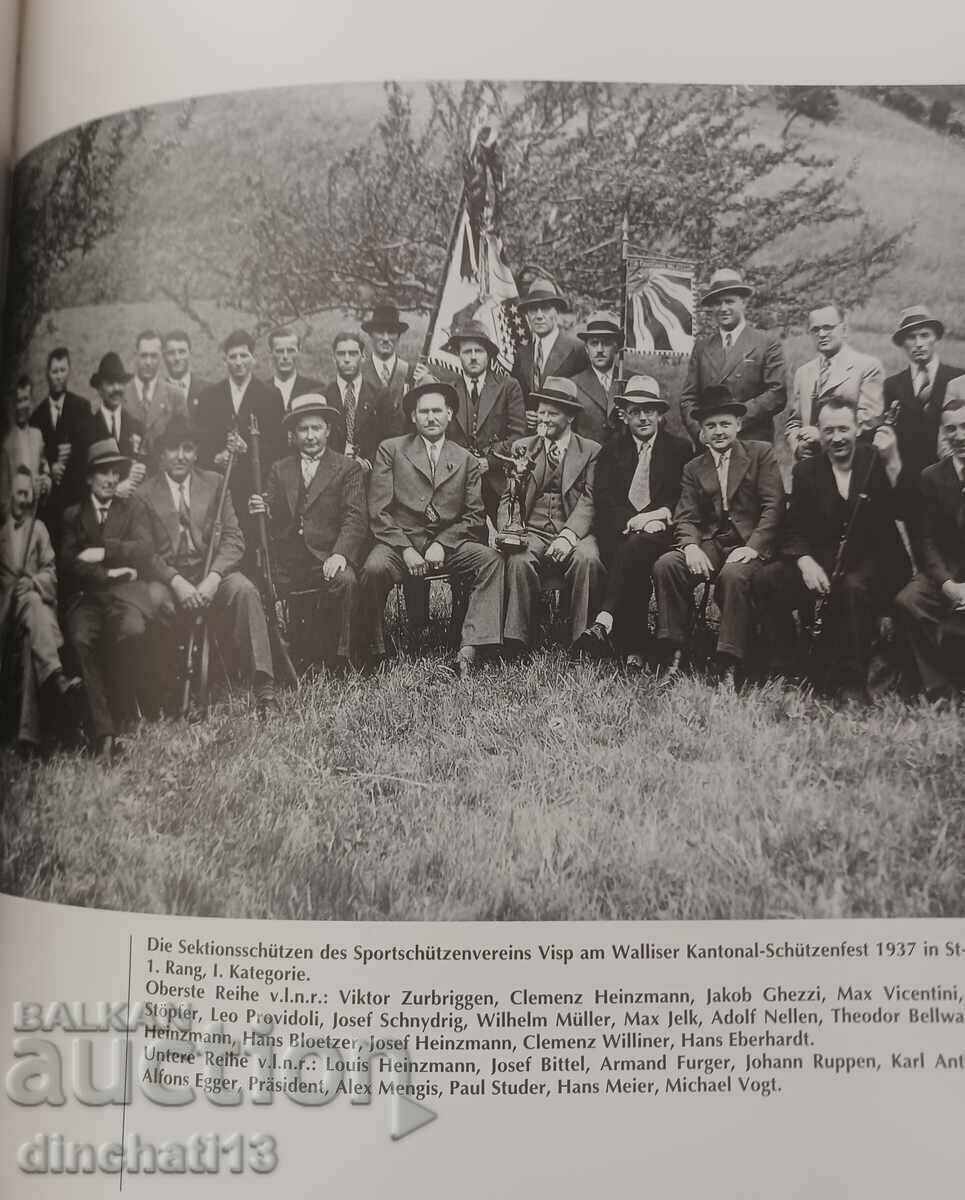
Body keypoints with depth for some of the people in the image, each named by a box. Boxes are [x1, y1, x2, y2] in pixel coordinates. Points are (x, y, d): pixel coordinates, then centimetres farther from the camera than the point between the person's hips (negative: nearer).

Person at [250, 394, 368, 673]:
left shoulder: (347, 469, 10)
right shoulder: (279, 470, 21)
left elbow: (355, 519, -1)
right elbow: (273, 521, 16)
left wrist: (340, 554, -18)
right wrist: (261, 511, -9)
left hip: (327, 555, -3)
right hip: (286, 561, 3)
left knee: (345, 580, -33)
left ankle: (339, 657, -19)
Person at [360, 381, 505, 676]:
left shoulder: (466, 460, 17)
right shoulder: (390, 450, 10)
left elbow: (475, 516, 10)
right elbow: (378, 512, 2)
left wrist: (441, 544, -7)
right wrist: (405, 550, -12)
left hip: (448, 543, 2)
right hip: (398, 541, -2)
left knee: (492, 560, -25)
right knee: (375, 568, -34)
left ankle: (469, 650, -30)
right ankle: (375, 653, -15)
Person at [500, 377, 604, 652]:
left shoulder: (591, 451, 10)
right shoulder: (522, 448, 17)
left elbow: (589, 501, -2)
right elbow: (508, 498, 9)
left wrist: (568, 535, -20)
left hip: (575, 532, -1)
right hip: (532, 531, 1)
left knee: (587, 560, -33)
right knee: (519, 560, -31)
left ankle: (583, 641, -25)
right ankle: (515, 641, -28)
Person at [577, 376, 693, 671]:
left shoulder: (681, 448, 14)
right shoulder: (612, 449, 17)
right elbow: (602, 500, 4)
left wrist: (663, 514, -14)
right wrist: (631, 520, -14)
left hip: (662, 531, -1)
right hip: (620, 532, 1)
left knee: (636, 545, -36)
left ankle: (605, 621, -42)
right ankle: (634, 650, -36)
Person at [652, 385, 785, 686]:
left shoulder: (761, 453, 8)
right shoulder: (693, 468, 18)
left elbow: (774, 506, -2)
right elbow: (686, 517, 7)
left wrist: (753, 547, -17)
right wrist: (691, 546, -17)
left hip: (749, 544, -3)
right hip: (709, 545, 4)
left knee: (733, 574, -36)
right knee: (665, 565, -24)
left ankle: (729, 667, -31)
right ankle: (672, 656, -20)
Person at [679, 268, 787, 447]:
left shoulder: (767, 343, 4)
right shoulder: (702, 345, 13)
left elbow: (778, 394, -3)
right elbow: (688, 398, 11)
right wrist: (699, 430, -6)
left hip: (753, 443, -2)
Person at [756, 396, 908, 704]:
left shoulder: (877, 461, 0)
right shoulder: (806, 470, 9)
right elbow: (795, 531, 4)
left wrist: (892, 461, -26)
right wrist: (806, 562, -17)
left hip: (875, 561, -3)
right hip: (822, 561, 3)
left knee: (854, 586, -37)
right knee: (766, 580, -21)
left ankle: (853, 684, -25)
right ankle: (782, 671, -11)